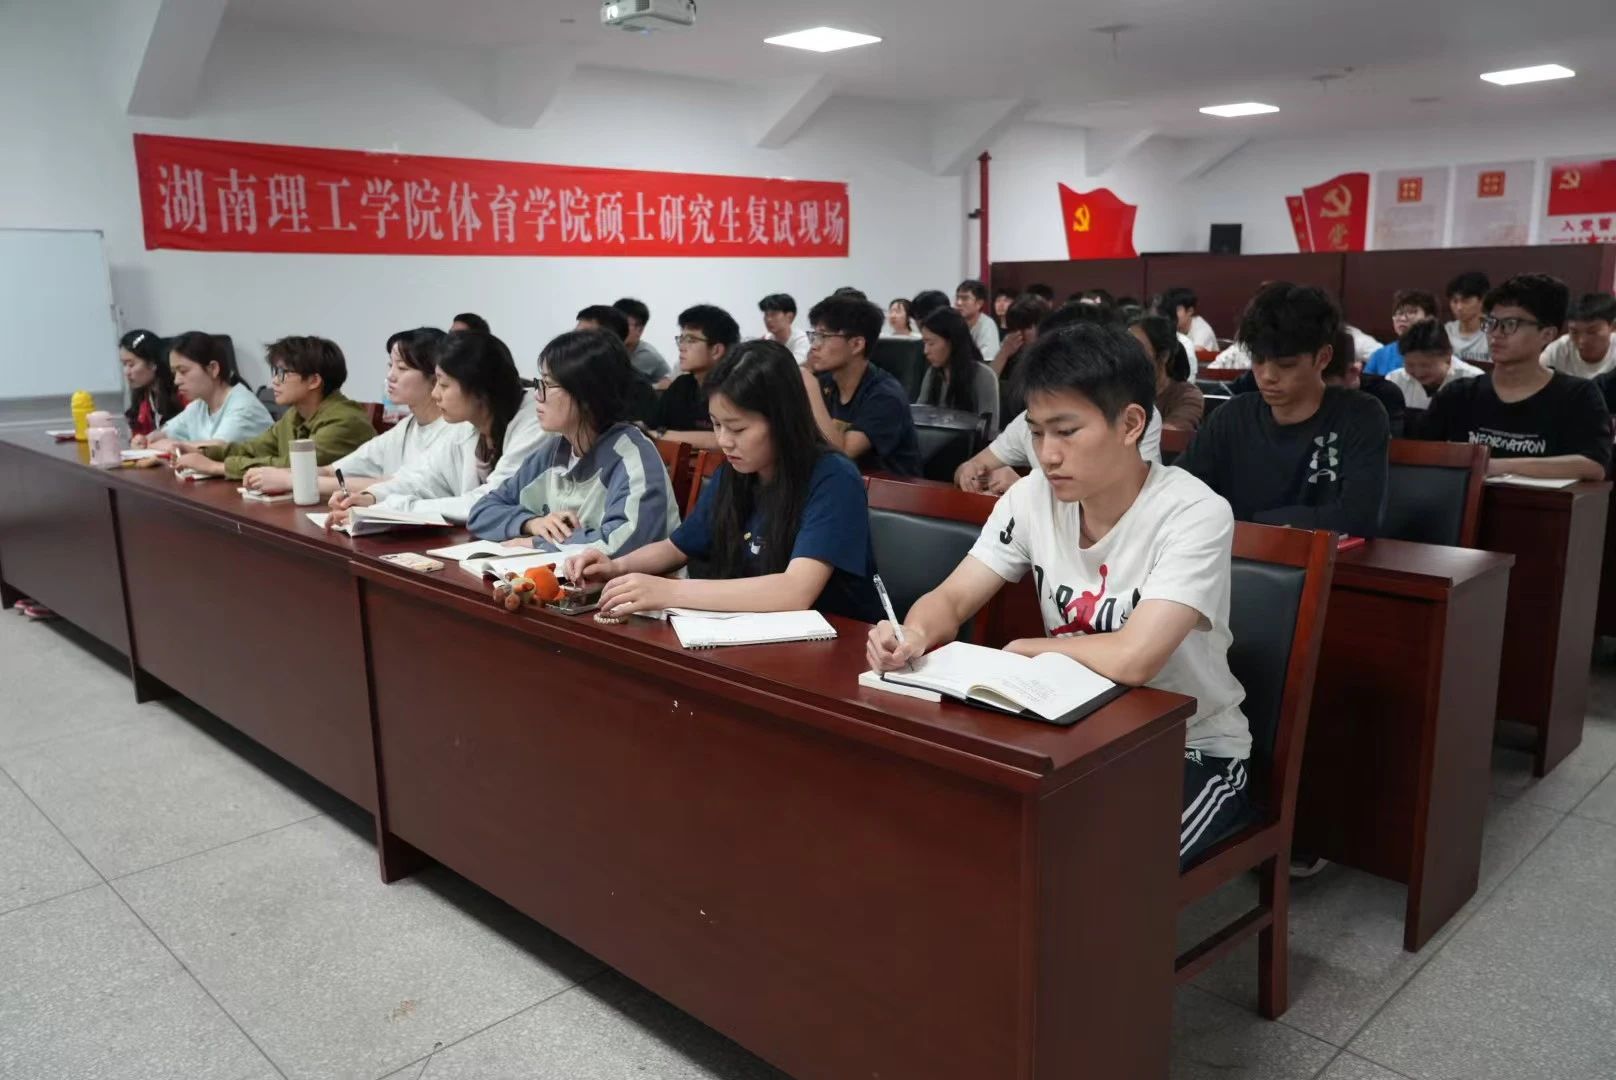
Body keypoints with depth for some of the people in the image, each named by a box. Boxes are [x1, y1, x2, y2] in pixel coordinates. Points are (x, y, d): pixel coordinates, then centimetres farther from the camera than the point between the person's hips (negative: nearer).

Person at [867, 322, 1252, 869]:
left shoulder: (1195, 515, -23)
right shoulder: (1033, 497, -6)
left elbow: (1132, 659, -33)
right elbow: (950, 600, -4)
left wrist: (1024, 649, -16)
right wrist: (914, 635, -28)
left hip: (1192, 752, -4)